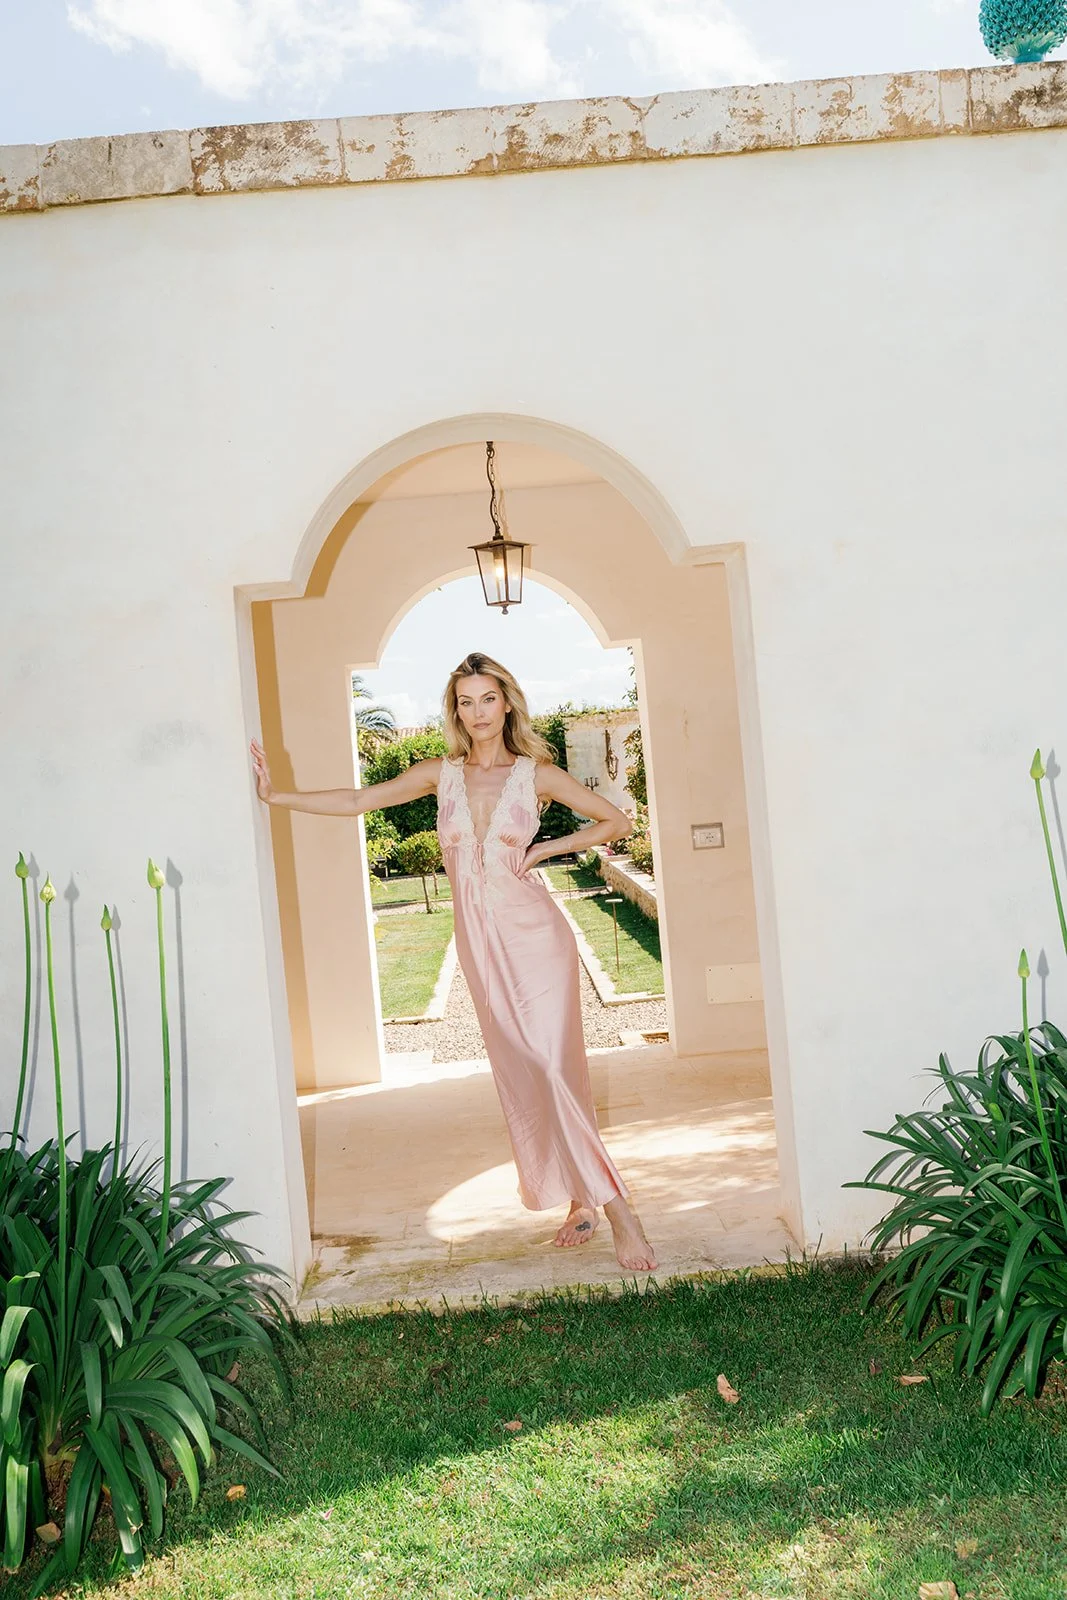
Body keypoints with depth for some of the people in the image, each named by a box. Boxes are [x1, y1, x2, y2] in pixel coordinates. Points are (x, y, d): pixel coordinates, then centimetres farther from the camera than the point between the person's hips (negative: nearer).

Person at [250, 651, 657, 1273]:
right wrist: (276, 795, 5)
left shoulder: (536, 773, -2)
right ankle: (582, 1200, 20)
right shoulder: (441, 773, 6)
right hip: (479, 944, 4)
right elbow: (357, 801, 9)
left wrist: (545, 849, -3)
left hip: (533, 935, -4)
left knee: (554, 1071, -10)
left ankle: (618, 1209, -2)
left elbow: (617, 821, 4)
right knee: (521, 1076, 7)